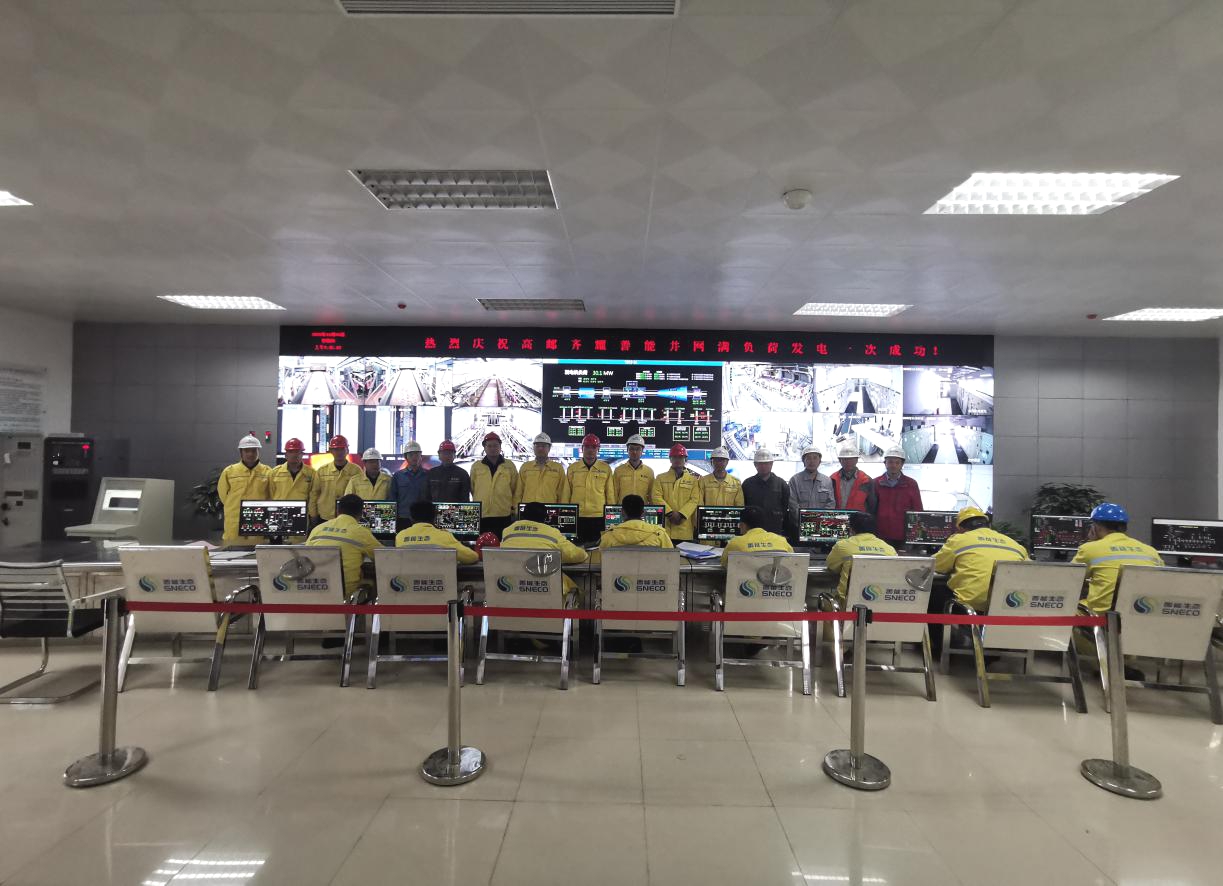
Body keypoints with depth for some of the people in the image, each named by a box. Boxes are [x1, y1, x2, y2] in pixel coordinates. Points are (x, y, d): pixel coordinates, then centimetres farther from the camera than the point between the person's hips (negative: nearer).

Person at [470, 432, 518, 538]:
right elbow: (472, 489, 14)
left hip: (504, 515, -1)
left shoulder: (510, 466, 6)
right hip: (481, 516, 1)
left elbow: (515, 489, 9)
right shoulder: (476, 467, 7)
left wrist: (514, 508, 8)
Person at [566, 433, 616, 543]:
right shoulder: (572, 468, 7)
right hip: (576, 516, 1)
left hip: (599, 517, 0)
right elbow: (566, 493, 10)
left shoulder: (606, 468, 5)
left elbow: (610, 494, 8)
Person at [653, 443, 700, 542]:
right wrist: (670, 513, -13)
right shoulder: (660, 478, 12)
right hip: (665, 527, 0)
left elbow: (695, 500, 0)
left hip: (685, 529, 0)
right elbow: (657, 497, 1)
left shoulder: (693, 480, 11)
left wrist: (681, 514, -13)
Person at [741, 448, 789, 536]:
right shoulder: (747, 483, 7)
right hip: (752, 531, 0)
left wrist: (785, 531, 2)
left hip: (776, 531, 0)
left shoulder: (781, 484, 6)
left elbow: (786, 509, 8)